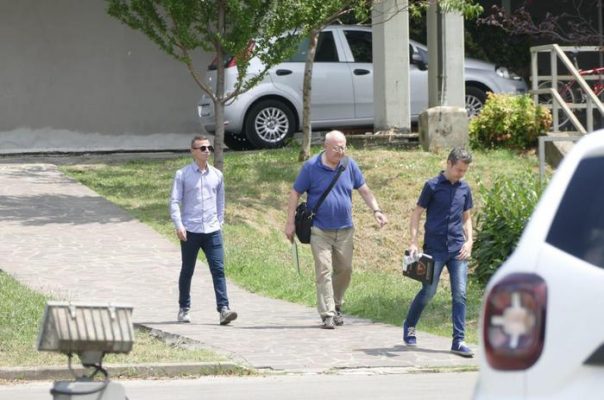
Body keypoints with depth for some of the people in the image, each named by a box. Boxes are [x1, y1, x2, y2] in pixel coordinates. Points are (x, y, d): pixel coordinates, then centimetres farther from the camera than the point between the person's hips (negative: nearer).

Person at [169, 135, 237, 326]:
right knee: (187, 271, 9)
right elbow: (174, 201, -4)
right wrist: (178, 225, -15)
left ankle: (223, 309, -15)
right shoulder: (183, 175, 0)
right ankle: (184, 309, 21)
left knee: (218, 269, -9)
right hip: (190, 231, -2)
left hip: (212, 231, 2)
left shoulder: (217, 175, 10)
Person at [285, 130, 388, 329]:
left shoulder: (349, 165, 2)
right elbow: (295, 194, -2)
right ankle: (327, 314, -8)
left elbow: (364, 190, 10)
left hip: (344, 230, 4)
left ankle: (336, 307, 30)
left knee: (344, 269, 11)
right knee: (324, 271, -9)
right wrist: (290, 223, -5)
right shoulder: (311, 167, -8)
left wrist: (376, 210, -3)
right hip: (320, 230, -4)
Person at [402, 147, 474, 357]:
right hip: (435, 249, -4)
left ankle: (458, 341, -1)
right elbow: (416, 214, -1)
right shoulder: (433, 186, -4)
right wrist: (414, 242, -10)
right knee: (428, 292, 1)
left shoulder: (464, 189, 10)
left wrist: (469, 241, 3)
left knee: (460, 294, -3)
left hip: (457, 249, 4)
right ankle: (409, 326, 26)